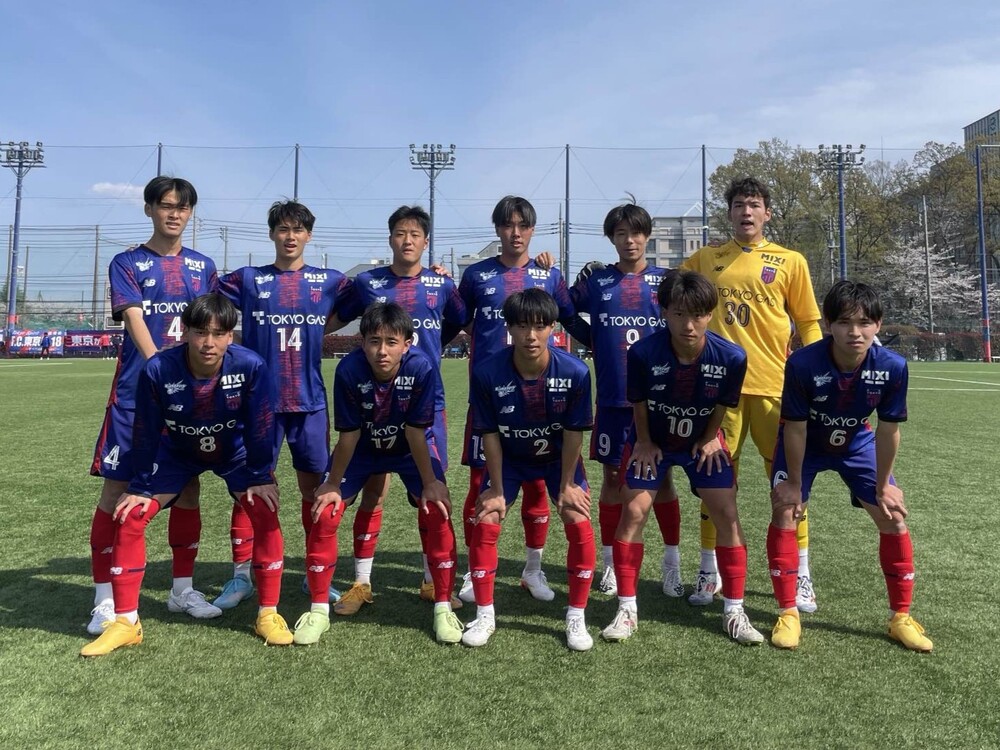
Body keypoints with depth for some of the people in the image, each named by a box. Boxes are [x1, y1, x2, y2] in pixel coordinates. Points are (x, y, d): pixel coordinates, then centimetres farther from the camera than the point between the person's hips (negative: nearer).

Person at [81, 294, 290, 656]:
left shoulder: (251, 366, -33)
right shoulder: (157, 370, -31)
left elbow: (260, 426, -20)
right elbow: (146, 432, -18)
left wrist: (259, 477, -15)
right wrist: (140, 487, -11)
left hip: (235, 453, -1)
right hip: (177, 452, 1)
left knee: (265, 511, -18)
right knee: (131, 516, -10)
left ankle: (268, 615, -3)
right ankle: (126, 622, 5)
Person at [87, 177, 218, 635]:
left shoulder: (202, 266, 13)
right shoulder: (127, 263, 3)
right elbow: (136, 324, -9)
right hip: (137, 390, -3)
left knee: (188, 487, 7)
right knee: (117, 487, -2)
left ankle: (183, 589, 21)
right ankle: (105, 600, 9)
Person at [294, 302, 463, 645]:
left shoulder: (423, 368, -34)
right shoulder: (349, 370, -31)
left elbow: (416, 432, -24)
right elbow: (348, 434, -20)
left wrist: (430, 483, -17)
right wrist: (333, 484, -12)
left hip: (411, 448, -1)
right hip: (363, 447, 1)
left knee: (437, 511, -17)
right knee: (325, 512, -9)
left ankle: (443, 607, 1)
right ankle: (319, 609, 10)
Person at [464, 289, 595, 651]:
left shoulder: (575, 372, -28)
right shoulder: (487, 373, -29)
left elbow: (573, 431, -17)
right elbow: (489, 434, -18)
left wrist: (566, 486, -11)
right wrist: (497, 490, -12)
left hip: (559, 456, 0)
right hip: (508, 457, 0)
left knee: (579, 524, -12)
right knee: (485, 523, -9)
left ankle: (576, 618, 6)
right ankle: (484, 615, 10)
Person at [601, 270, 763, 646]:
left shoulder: (731, 357, -27)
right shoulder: (643, 353, -31)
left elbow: (723, 404, -7)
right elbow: (638, 403, -13)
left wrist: (709, 439, -1)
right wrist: (645, 443, -4)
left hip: (702, 440, 1)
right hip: (651, 439, -1)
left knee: (727, 515, -4)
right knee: (633, 511, -8)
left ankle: (734, 611, 12)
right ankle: (627, 609, 6)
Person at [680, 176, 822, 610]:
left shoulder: (790, 261, 8)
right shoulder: (705, 260, 10)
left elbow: (808, 322, 9)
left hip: (775, 386, 0)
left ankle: (800, 577, 18)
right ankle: (709, 574, 19)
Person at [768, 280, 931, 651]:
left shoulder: (893, 367, -28)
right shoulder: (803, 364, -35)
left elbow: (888, 430, -14)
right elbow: (796, 427, -23)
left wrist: (883, 486, -6)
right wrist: (794, 481, -14)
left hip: (856, 443, 3)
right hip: (803, 443, -2)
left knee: (893, 516, -2)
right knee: (784, 511, -15)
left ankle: (900, 617, 16)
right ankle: (788, 613, -1)